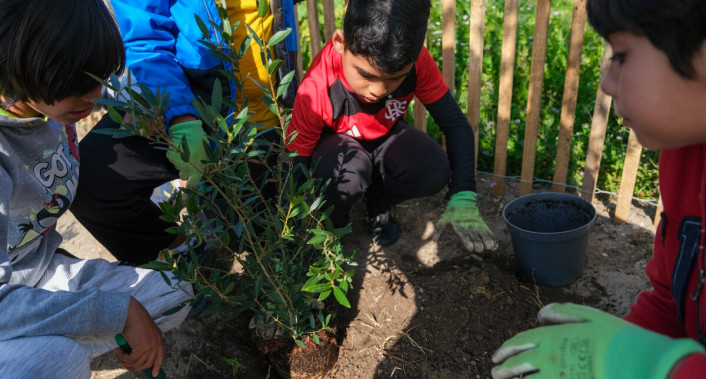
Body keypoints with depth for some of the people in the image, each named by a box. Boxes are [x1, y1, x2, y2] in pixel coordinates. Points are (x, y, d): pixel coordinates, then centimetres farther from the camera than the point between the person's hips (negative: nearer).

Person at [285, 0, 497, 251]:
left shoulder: (415, 61, -28)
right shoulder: (315, 90, -35)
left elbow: (456, 125, -22)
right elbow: (296, 168, -25)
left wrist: (464, 199, -35)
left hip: (385, 136, 3)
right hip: (336, 142, -2)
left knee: (434, 171, -29)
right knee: (347, 173, -39)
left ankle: (378, 203, 5)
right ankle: (331, 225, -2)